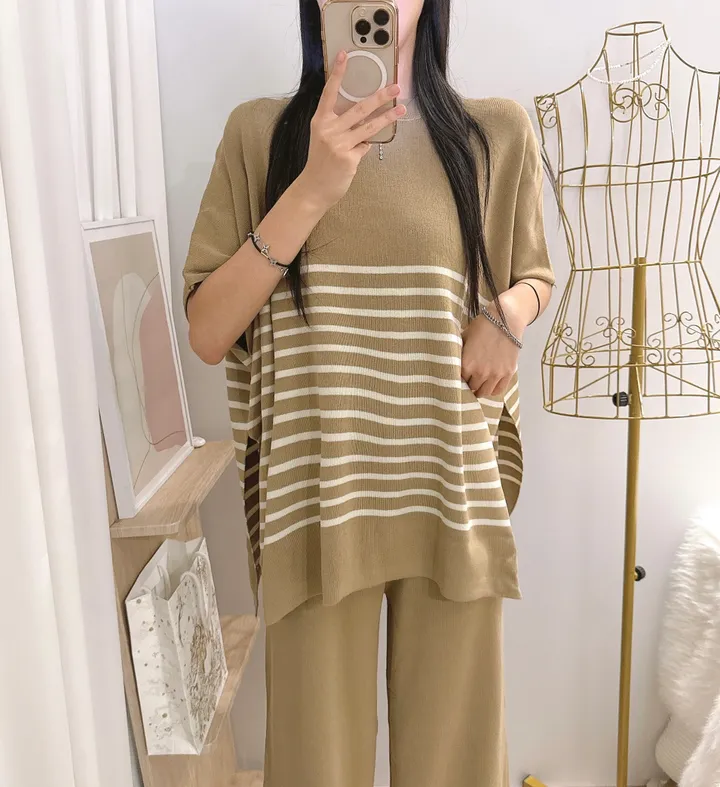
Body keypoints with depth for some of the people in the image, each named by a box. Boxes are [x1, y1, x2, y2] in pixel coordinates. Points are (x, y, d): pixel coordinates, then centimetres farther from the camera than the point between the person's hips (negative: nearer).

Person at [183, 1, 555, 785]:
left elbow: (534, 274, 19)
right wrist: (312, 189, -15)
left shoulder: (498, 132, 4)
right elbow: (207, 334, -4)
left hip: (453, 486, 1)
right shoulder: (260, 131, 1)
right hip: (317, 490, 0)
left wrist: (508, 313, -5)